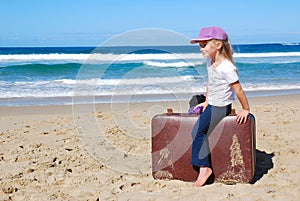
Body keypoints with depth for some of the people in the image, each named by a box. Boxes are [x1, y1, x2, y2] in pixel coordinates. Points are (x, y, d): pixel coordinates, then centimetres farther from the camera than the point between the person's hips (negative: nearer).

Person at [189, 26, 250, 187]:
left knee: (198, 131, -16)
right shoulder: (210, 61, 4)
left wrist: (245, 109, -13)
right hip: (211, 103, 10)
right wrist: (207, 101, 19)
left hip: (220, 107, -10)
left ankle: (204, 167, -9)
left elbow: (238, 90, -20)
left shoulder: (226, 68, -25)